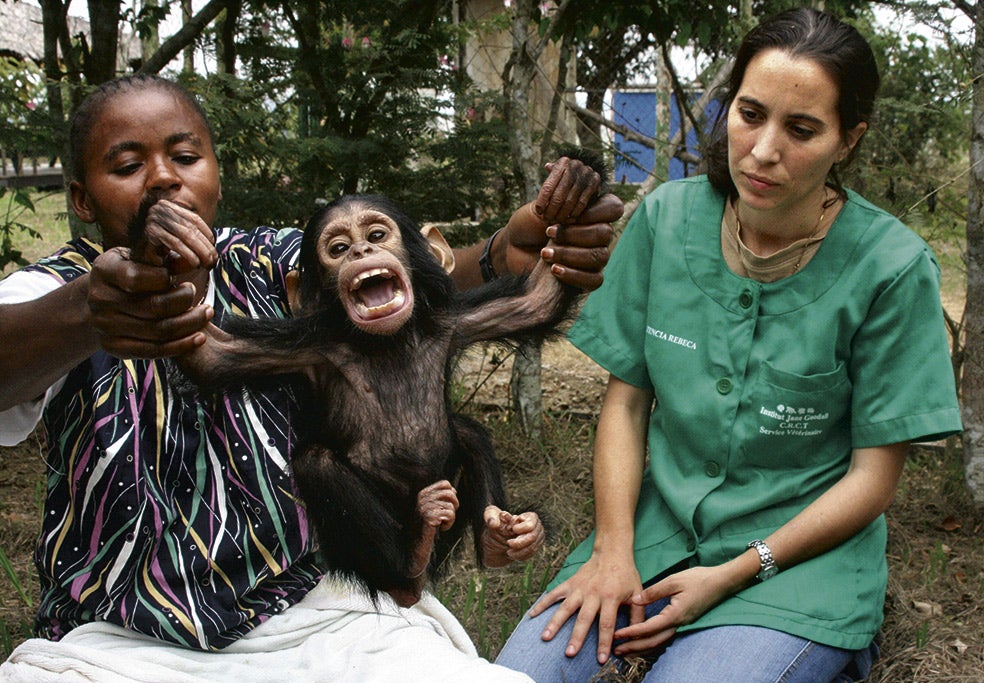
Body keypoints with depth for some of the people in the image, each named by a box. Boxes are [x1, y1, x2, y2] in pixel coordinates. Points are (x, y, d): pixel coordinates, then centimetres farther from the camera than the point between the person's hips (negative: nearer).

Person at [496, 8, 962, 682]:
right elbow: (626, 400, 2)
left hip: (802, 550, -2)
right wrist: (613, 550, -9)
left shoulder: (894, 268, -12)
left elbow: (873, 476, -8)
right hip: (660, 525, 3)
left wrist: (732, 575, -14)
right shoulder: (665, 219, -3)